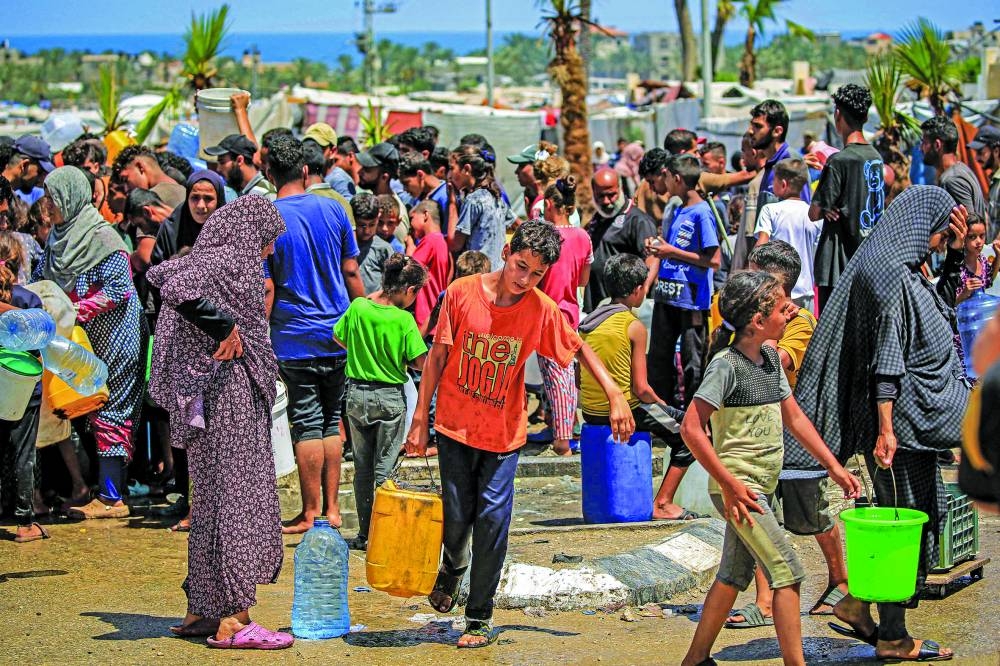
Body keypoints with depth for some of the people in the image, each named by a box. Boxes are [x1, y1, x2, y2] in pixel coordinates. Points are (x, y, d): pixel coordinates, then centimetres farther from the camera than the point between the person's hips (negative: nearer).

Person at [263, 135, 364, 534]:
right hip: (338, 335, 3)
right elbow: (350, 271, 6)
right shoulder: (332, 210, 2)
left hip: (294, 338, -3)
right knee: (331, 422, 11)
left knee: (307, 424, 1)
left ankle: (311, 513, 4)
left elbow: (266, 287, -11)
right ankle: (331, 508, 12)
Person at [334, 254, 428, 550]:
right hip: (390, 397, -4)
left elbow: (339, 338, 11)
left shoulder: (357, 307, -4)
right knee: (384, 469, 4)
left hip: (357, 394, 4)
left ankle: (364, 533, 18)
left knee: (362, 467, 13)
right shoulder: (403, 320, -15)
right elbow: (421, 362, -13)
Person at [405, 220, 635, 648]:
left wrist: (616, 396, -3)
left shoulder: (542, 310, -9)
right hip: (455, 425, 0)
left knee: (492, 521, -2)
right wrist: (419, 420, -2)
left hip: (504, 433, 0)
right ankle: (452, 569, 39)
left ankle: (480, 617, 9)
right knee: (457, 515, 4)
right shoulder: (462, 292, -11)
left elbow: (579, 349, 6)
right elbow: (437, 356, -3)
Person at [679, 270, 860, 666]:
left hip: (759, 485, 9)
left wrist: (834, 468, 13)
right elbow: (691, 428, -21)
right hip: (739, 486, -9)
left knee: (734, 574, 14)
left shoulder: (770, 357, 9)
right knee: (787, 570, -11)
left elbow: (794, 417, 17)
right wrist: (730, 485, -21)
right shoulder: (727, 363, -16)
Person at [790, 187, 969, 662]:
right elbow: (886, 359, -23)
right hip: (903, 417, -10)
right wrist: (885, 428, -26)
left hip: (918, 419, 10)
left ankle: (859, 604, 21)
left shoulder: (903, 271, 13)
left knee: (919, 515, 16)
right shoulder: (893, 276, -17)